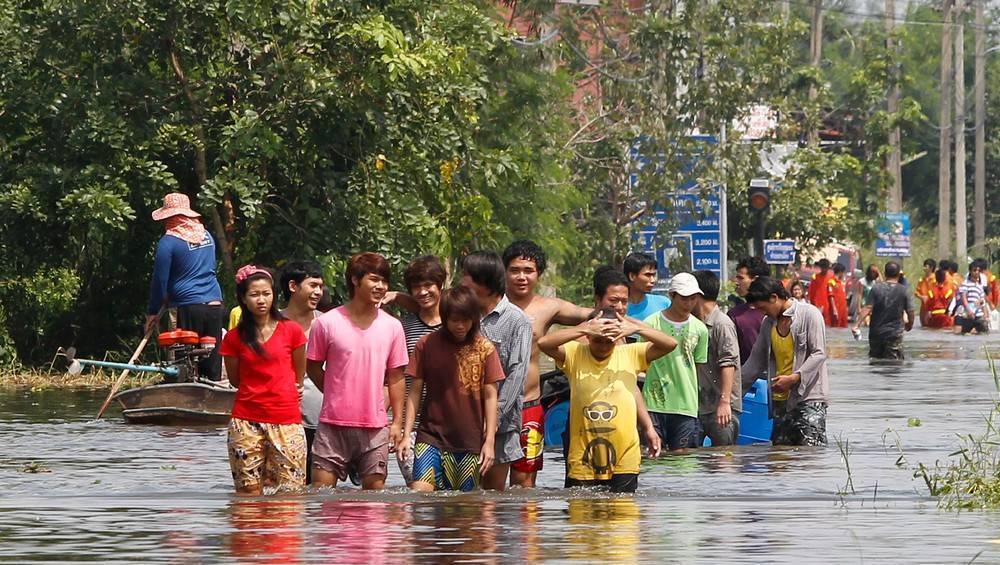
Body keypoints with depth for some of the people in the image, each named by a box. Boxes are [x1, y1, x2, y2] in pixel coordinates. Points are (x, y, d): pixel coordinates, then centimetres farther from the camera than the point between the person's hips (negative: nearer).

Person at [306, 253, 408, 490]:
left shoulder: (392, 327, 6)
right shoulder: (327, 323, -2)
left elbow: (396, 378, 10)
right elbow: (313, 368, 7)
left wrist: (397, 422, 5)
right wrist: (338, 397, 3)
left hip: (375, 426, 2)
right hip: (333, 425, -2)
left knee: (375, 487, 3)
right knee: (321, 487, -4)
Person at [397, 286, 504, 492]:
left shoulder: (485, 349, 2)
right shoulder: (426, 345, 1)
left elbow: (490, 396, 4)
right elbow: (415, 392, 4)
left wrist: (489, 441, -2)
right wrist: (406, 435, -2)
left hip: (470, 442, 1)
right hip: (431, 436, -1)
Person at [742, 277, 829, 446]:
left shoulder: (809, 314, -6)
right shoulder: (769, 323, 14)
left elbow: (819, 354, -12)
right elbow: (757, 360, 20)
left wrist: (793, 378, -20)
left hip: (808, 396, -7)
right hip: (781, 399, 7)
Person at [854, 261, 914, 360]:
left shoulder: (876, 289, -4)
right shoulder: (903, 291, -4)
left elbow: (867, 308, -12)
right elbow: (910, 311, -2)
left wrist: (857, 324, -12)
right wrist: (909, 324, 18)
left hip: (876, 333, 1)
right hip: (895, 333, -1)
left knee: (875, 361, 14)